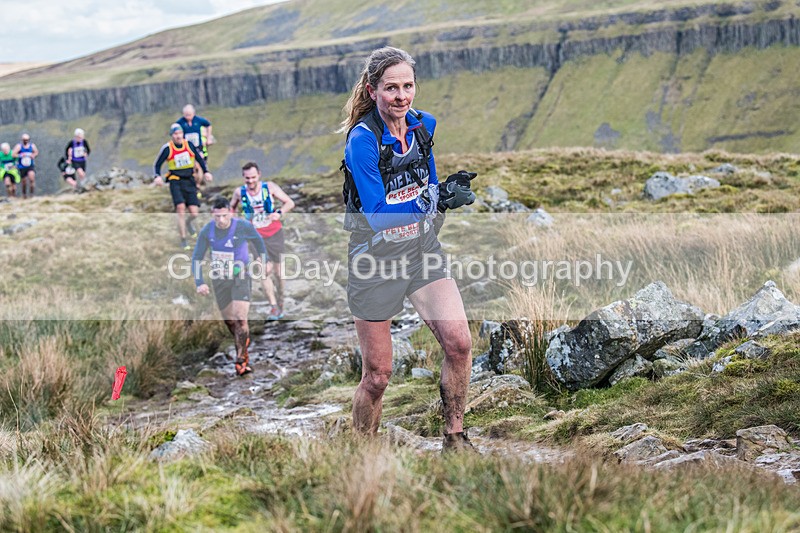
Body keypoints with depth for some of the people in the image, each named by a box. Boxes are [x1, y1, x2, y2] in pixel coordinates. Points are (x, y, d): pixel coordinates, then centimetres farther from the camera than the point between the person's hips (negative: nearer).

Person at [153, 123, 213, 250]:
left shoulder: (189, 145, 1)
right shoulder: (167, 148, -7)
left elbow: (199, 159, 13)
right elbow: (157, 164, 1)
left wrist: (206, 172, 0)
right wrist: (157, 176, -18)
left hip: (189, 181, 3)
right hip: (175, 182, -3)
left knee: (194, 213, -5)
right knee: (181, 208, -19)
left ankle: (189, 222, 35)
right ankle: (183, 241, -8)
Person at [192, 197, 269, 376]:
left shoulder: (243, 226, -17)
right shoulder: (207, 231, -11)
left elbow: (257, 240, 5)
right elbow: (196, 258, -3)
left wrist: (264, 260, 14)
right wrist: (199, 282, -14)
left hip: (240, 276, -3)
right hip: (219, 279, 3)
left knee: (240, 319, -16)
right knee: (229, 320, 11)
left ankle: (241, 358, -6)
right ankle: (243, 343, 38)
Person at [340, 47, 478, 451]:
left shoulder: (424, 125, 0)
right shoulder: (362, 138, -19)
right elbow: (377, 215, -24)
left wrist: (450, 188, -4)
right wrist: (436, 200, -33)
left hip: (422, 248, 5)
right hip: (376, 256, -5)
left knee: (459, 342, -13)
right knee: (377, 375, 2)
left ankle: (454, 439, 4)